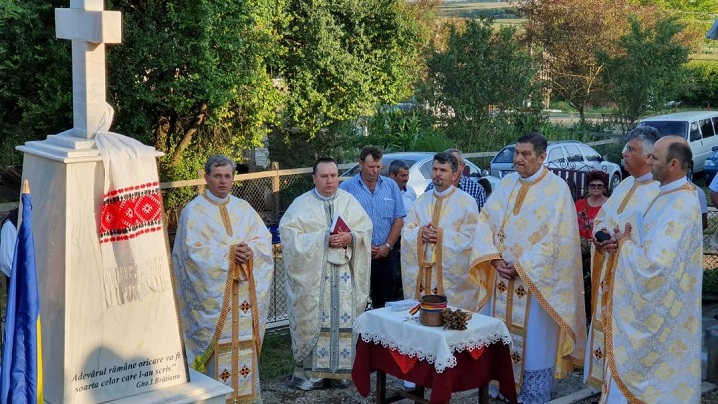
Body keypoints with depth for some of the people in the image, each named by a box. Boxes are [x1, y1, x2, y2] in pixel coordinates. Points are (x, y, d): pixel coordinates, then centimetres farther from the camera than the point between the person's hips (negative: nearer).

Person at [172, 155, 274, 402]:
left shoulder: (243, 208, 11)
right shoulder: (194, 211, -4)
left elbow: (265, 239, 8)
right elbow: (193, 251, -13)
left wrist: (250, 250, -12)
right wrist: (228, 253, -17)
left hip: (244, 289, 5)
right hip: (212, 291, -5)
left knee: (245, 338, 7)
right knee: (216, 342, -4)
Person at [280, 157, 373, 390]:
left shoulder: (349, 201, 10)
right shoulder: (302, 204, 0)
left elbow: (366, 229, 8)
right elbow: (289, 233, -9)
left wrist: (350, 237, -13)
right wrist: (321, 238, -16)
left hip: (344, 273, 3)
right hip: (313, 274, -3)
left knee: (344, 320, 3)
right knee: (313, 321, -2)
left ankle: (338, 371, 13)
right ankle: (309, 372, 5)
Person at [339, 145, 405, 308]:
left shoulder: (391, 186, 9)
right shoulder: (347, 188, 0)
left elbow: (399, 220, 7)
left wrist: (387, 246, -4)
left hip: (384, 257, 3)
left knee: (384, 304, 5)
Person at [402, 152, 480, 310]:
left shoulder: (467, 202, -2)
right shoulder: (422, 200, 13)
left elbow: (469, 239, -9)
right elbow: (406, 231, 8)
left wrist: (442, 234, -17)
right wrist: (420, 232, -12)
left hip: (453, 275, -4)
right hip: (422, 273, 4)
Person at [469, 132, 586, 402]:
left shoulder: (557, 189, -9)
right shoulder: (506, 184, 8)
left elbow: (555, 238, -15)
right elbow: (485, 222, 4)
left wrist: (521, 267, -17)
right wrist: (494, 258, -11)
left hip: (536, 281, -5)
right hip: (502, 278, 5)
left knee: (534, 341, 1)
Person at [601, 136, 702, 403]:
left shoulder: (680, 207, -26)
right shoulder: (671, 195, 6)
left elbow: (654, 265, -31)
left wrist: (625, 243, -13)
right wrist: (628, 238, -3)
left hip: (659, 311, -9)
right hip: (655, 305, 9)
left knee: (636, 376, 3)